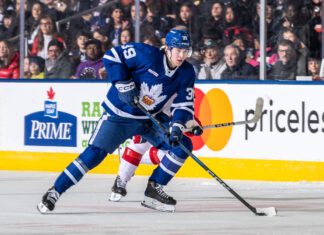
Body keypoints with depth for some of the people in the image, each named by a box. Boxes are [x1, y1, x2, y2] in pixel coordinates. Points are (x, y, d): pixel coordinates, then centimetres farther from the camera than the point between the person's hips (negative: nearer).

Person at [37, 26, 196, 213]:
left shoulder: (187, 73, -5)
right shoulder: (147, 54, -20)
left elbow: (185, 105, -4)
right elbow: (112, 56, -17)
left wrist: (177, 126, -22)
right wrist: (124, 84, -23)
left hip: (151, 118, 6)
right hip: (119, 114, -6)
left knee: (183, 145, -6)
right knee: (94, 153, -17)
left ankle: (154, 189, 5)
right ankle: (54, 192, -10)